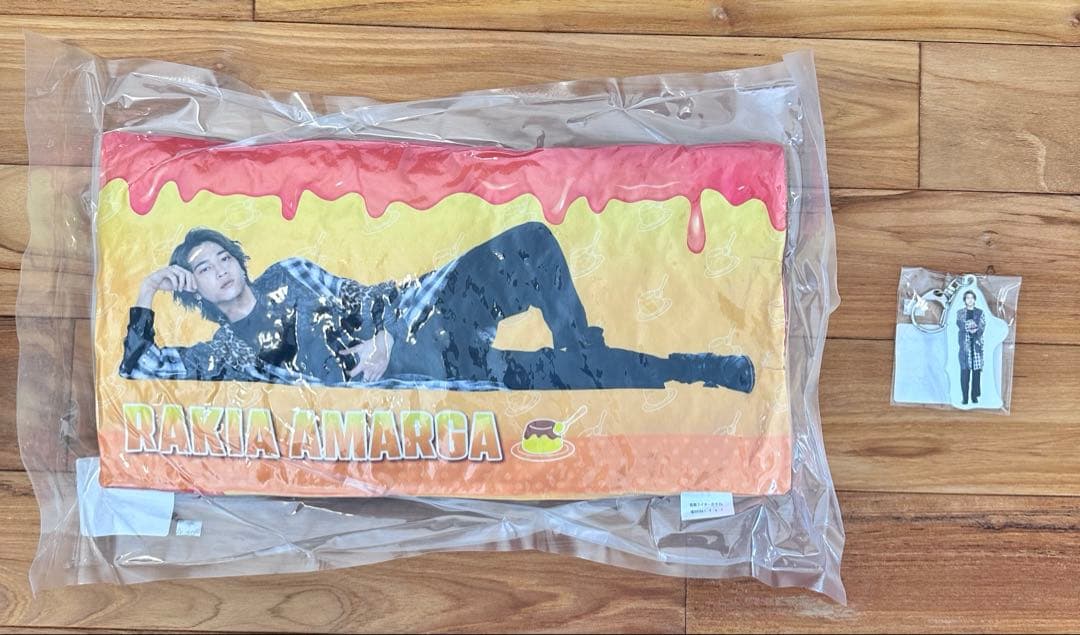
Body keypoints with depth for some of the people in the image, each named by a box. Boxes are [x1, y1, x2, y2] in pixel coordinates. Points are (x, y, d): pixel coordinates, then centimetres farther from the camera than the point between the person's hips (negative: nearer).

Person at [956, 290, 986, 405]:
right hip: (965, 343, -1)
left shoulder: (980, 312, 11)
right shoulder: (960, 312, 10)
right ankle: (965, 397, -5)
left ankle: (975, 396, 5)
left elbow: (983, 326, 0)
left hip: (977, 343, 1)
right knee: (965, 370, -6)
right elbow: (959, 324, -6)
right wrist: (970, 328, -19)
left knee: (976, 369, -1)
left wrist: (976, 329, -19)